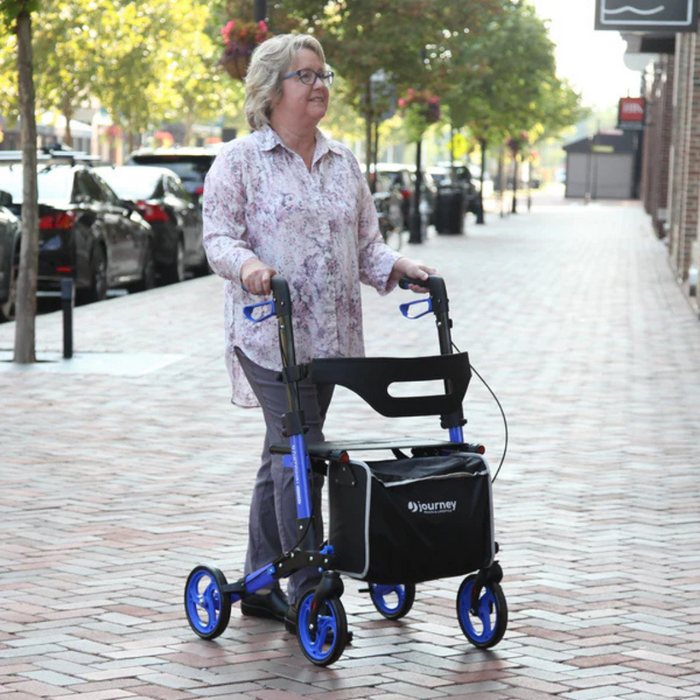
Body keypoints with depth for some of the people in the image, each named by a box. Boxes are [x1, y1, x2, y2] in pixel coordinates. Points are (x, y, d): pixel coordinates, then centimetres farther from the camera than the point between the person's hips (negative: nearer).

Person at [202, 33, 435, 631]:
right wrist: (247, 264, -27)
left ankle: (260, 585, 22)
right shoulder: (239, 162, -2)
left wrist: (397, 267, -1)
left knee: (284, 453, 12)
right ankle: (307, 594, -9)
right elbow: (219, 238, -7)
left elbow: (365, 243, 17)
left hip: (327, 335, 6)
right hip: (269, 334, -6)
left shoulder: (343, 162, 15)